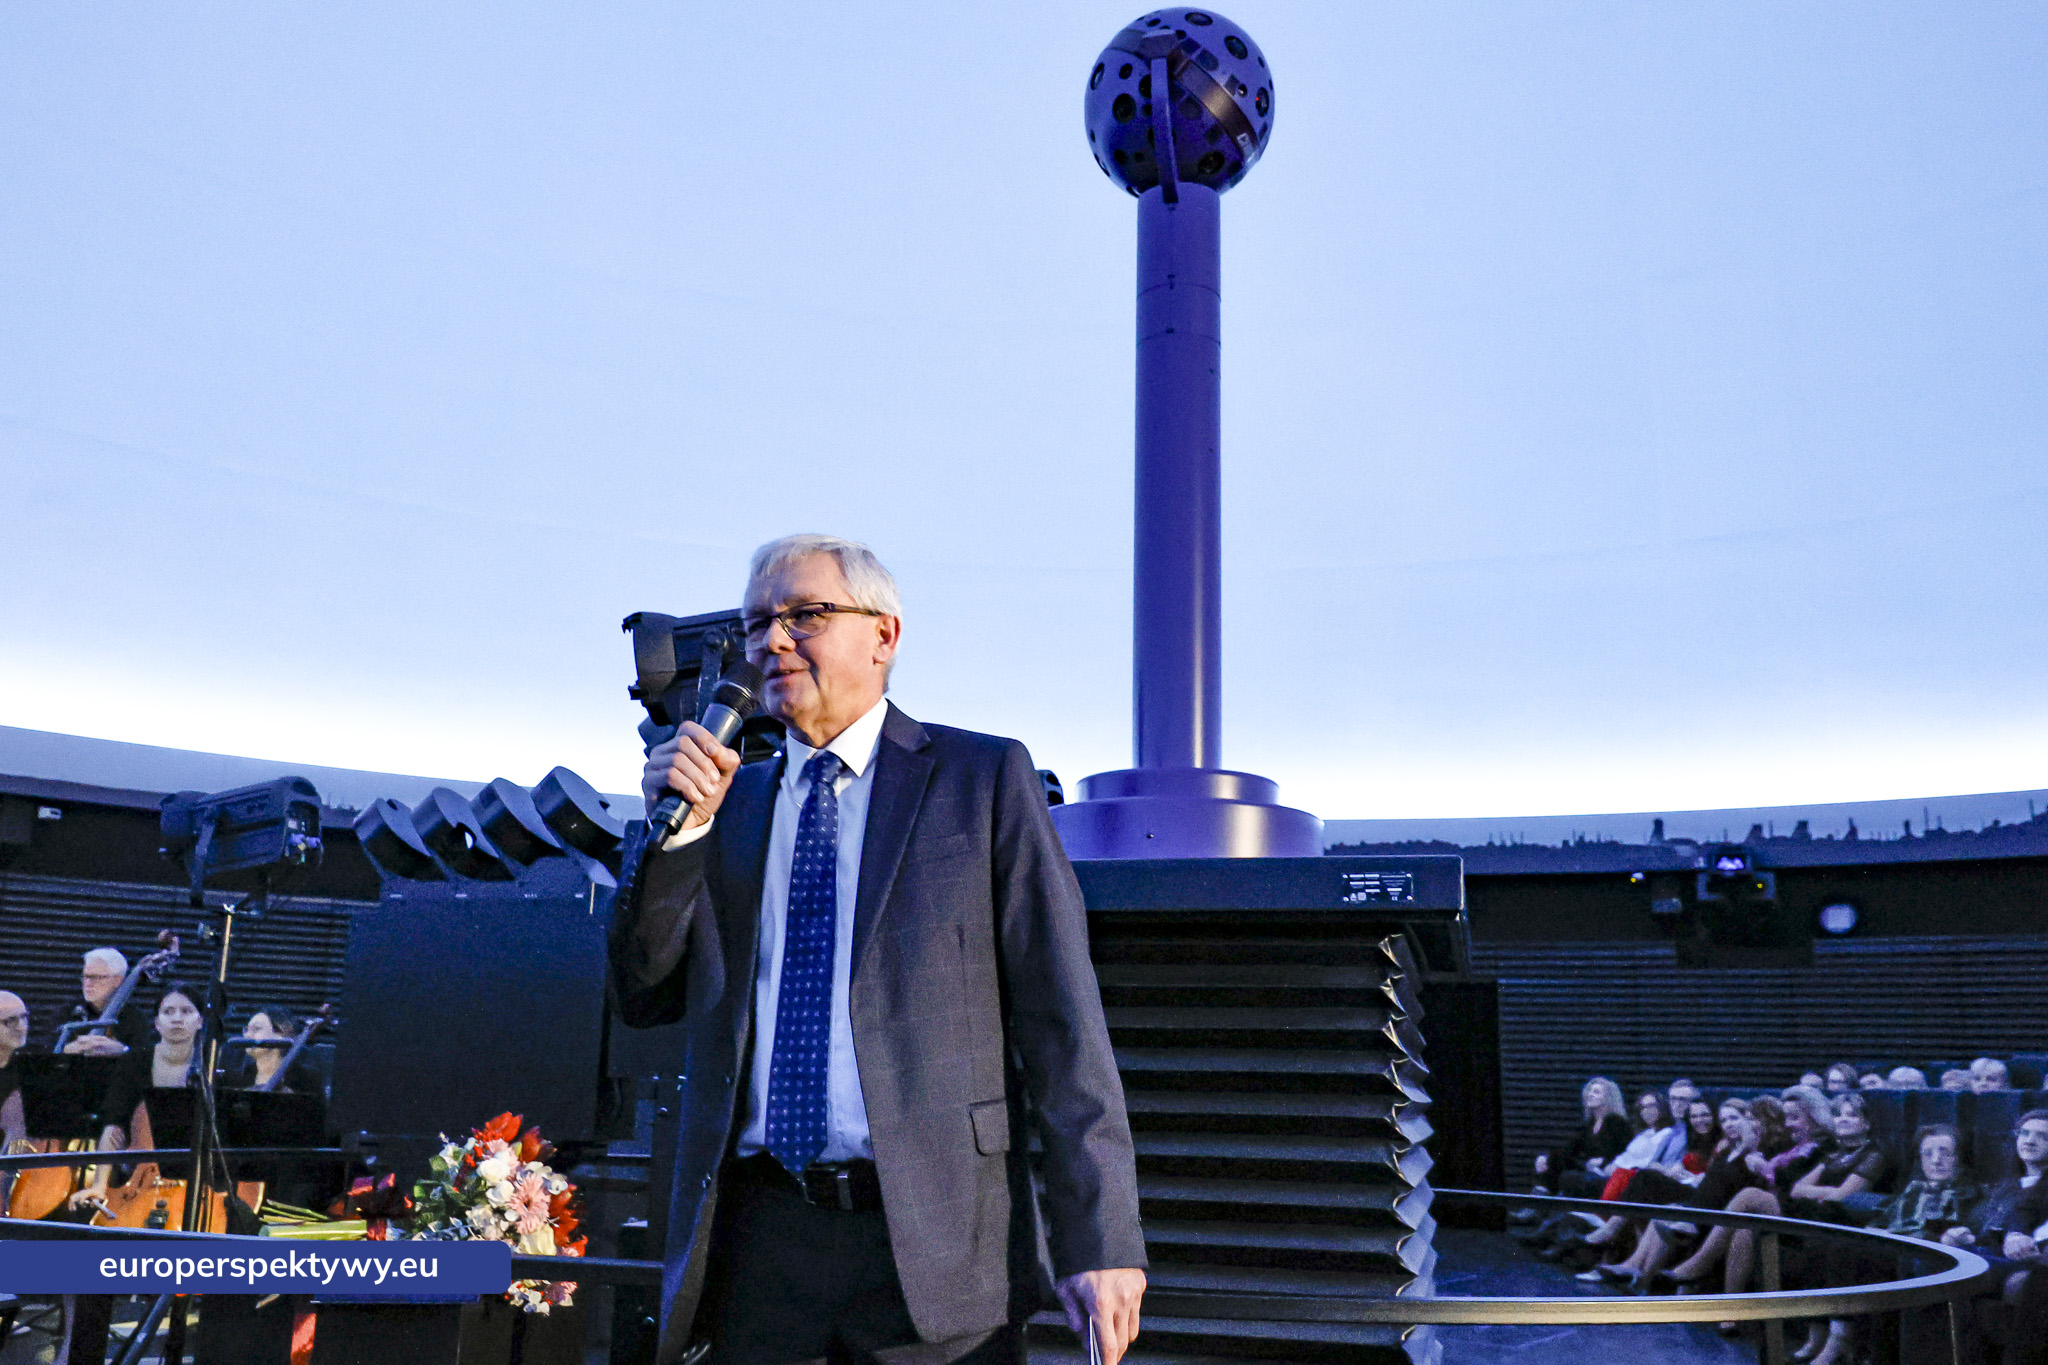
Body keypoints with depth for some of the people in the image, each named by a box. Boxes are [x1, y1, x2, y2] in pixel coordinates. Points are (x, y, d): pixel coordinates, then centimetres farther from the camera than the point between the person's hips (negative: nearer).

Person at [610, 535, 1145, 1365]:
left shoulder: (984, 778, 0)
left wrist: (1099, 1241, -10)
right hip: (755, 1242, 3)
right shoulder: (730, 801, 12)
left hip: (934, 1240, -3)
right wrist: (677, 827, -6)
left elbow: (1061, 1019, -4)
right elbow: (647, 996, 9)